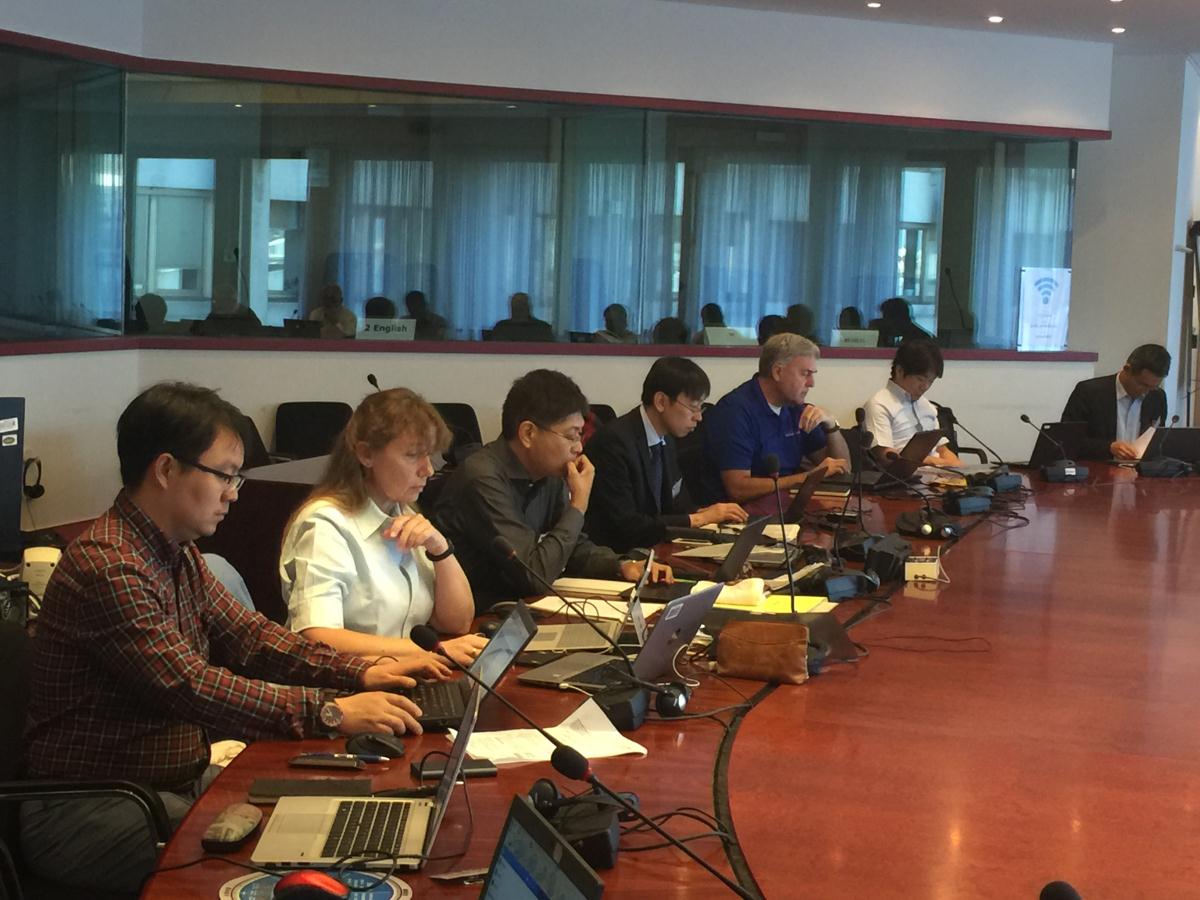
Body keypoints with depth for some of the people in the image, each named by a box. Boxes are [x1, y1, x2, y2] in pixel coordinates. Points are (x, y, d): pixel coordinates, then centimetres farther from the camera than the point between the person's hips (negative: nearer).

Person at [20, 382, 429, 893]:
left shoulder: (178, 554, 9)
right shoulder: (108, 567, -24)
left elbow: (246, 635, 9)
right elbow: (192, 690, -31)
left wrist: (360, 674, -5)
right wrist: (330, 712, -33)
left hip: (178, 780, 9)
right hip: (89, 810, -9)